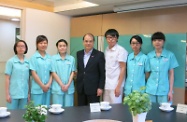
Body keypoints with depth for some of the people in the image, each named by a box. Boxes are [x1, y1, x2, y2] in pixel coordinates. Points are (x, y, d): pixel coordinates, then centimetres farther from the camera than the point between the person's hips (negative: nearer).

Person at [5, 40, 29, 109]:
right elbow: (7, 78, -3)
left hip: (24, 94, 3)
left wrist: (29, 93, 7)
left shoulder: (28, 62, 6)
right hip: (13, 94, -3)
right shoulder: (11, 61, -3)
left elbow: (28, 79, 9)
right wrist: (7, 94, -7)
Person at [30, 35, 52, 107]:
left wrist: (49, 84, -6)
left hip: (48, 88, 4)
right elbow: (34, 73, -8)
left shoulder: (49, 57, 7)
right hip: (37, 89, -4)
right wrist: (42, 85, -9)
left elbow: (51, 72, 8)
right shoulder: (34, 57, -5)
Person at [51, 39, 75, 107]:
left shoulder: (71, 58, 6)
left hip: (69, 88, 2)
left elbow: (72, 72, 4)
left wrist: (68, 85, -7)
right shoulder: (53, 58, -1)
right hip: (57, 88, -2)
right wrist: (62, 85, -9)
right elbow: (53, 73, -4)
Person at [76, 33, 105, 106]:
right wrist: (77, 84, 10)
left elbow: (102, 73, -5)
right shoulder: (79, 54, 8)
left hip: (93, 89, -4)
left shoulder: (99, 55, -6)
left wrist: (100, 88, -9)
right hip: (80, 88, 4)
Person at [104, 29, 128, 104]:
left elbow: (123, 69, -10)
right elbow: (106, 67, 12)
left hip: (115, 85, -6)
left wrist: (118, 86, -15)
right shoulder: (106, 50, 9)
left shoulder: (121, 50, -9)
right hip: (106, 84, 6)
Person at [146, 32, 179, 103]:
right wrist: (144, 88, 5)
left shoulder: (170, 55, -1)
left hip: (164, 91, -2)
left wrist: (170, 91, -2)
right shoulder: (149, 55, 4)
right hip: (150, 90, 2)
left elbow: (171, 74, 1)